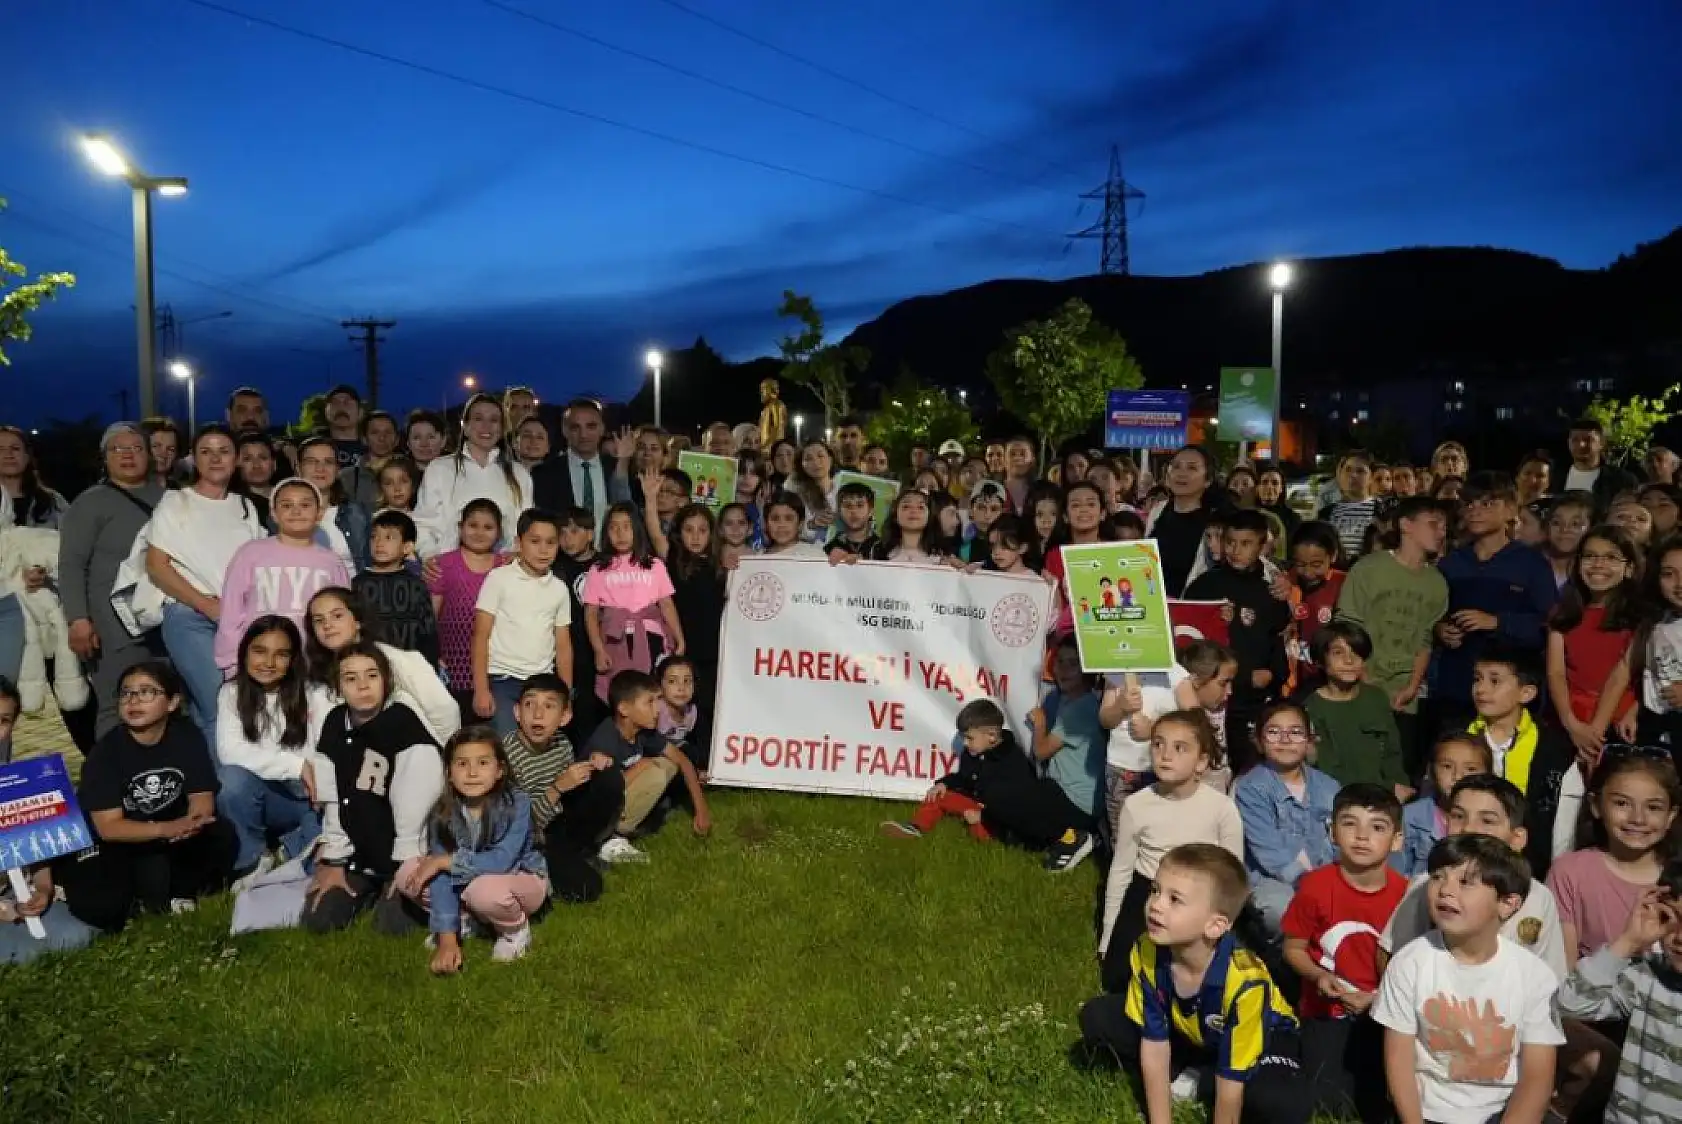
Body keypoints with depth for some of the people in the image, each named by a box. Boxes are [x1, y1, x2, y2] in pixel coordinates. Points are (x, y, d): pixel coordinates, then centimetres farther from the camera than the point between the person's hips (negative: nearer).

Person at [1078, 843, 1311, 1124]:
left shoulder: (1245, 979, -40)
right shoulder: (1146, 953, -28)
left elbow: (1231, 1083, -32)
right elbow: (1154, 1042, -19)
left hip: (1262, 1037, -3)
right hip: (1188, 1031, 4)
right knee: (1096, 1019, -15)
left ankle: (1194, 1084, -10)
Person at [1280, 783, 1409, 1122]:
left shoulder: (1405, 893, -12)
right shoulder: (1315, 886, -16)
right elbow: (1293, 948, -3)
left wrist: (1379, 996, -14)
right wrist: (1319, 976, -20)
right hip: (1327, 1014, -1)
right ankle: (1306, 1060, 22)